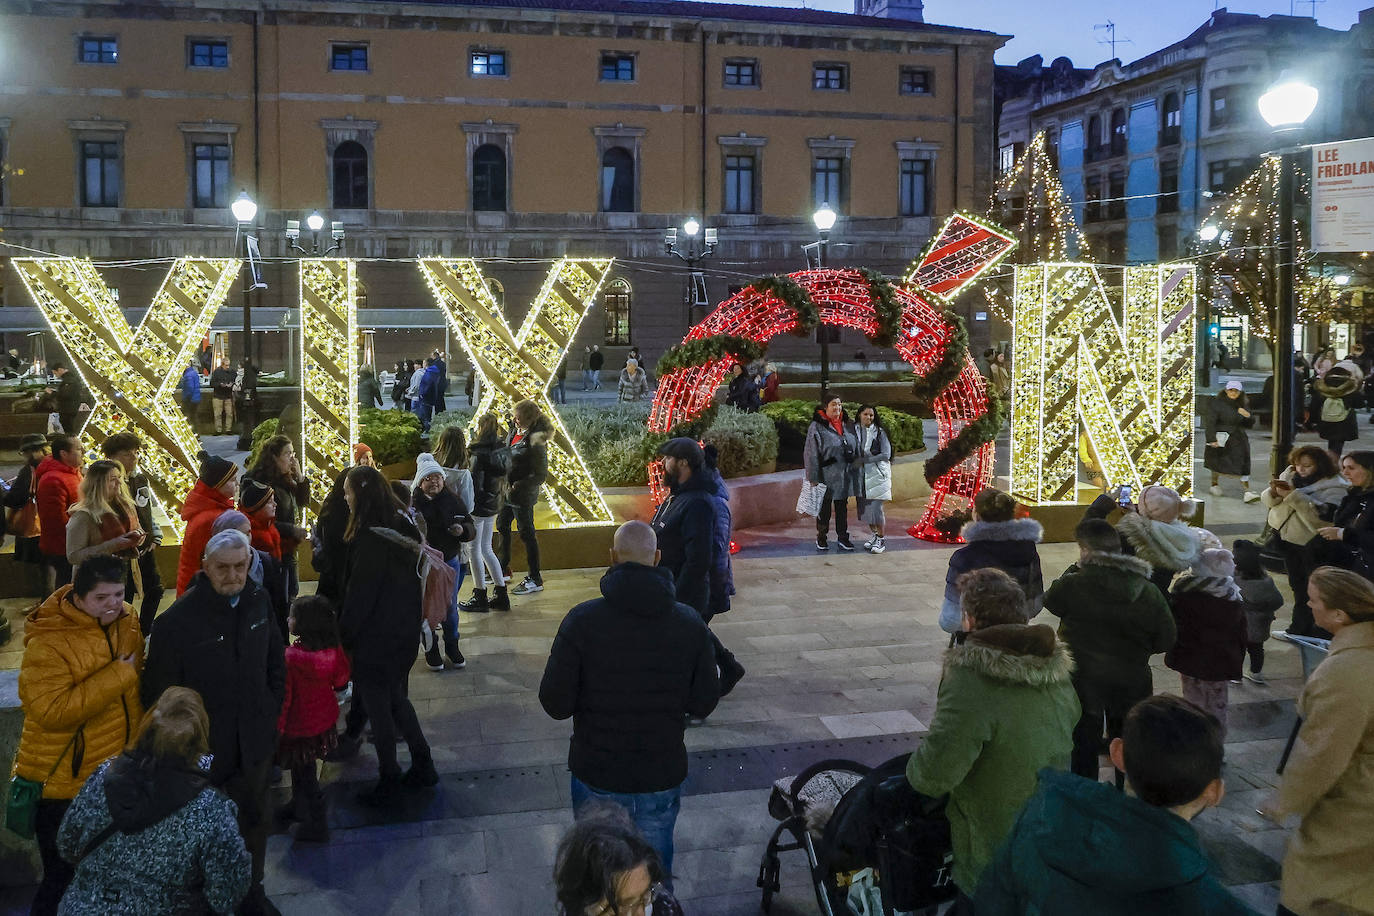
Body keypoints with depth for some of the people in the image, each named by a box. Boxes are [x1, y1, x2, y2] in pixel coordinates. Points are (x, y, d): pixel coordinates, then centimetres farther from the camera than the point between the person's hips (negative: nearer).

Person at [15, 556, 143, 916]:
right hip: (64, 784, -6)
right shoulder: (47, 644, -20)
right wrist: (117, 676, -27)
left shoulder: (126, 621, 0)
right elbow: (52, 711, -29)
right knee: (64, 879, 8)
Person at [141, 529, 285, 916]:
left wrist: (272, 712, 6)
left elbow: (275, 662, 10)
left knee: (254, 820, 23)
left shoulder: (258, 602, -5)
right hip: (201, 750, -5)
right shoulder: (176, 621, -23)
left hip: (254, 743, 5)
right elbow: (158, 692, -15)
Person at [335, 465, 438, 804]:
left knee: (376, 703, 6)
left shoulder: (370, 538, -23)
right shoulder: (401, 527, 3)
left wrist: (344, 634, -9)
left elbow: (359, 595, -20)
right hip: (404, 631, 8)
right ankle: (423, 766, 27)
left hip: (376, 636, -8)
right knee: (394, 697, 21)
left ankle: (389, 780, 17)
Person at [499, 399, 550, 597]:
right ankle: (503, 570, 39)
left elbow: (541, 475, -21)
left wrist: (518, 486, -25)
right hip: (507, 490, 9)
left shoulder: (535, 442, -23)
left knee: (527, 534, 0)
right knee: (502, 526, 21)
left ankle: (535, 580, 12)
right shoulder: (515, 431, 2)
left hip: (523, 495, -9)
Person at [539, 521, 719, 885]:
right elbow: (703, 704, -4)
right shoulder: (690, 623, -10)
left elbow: (556, 705, -14)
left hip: (597, 776, -1)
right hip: (662, 776, 1)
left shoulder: (582, 620, -17)